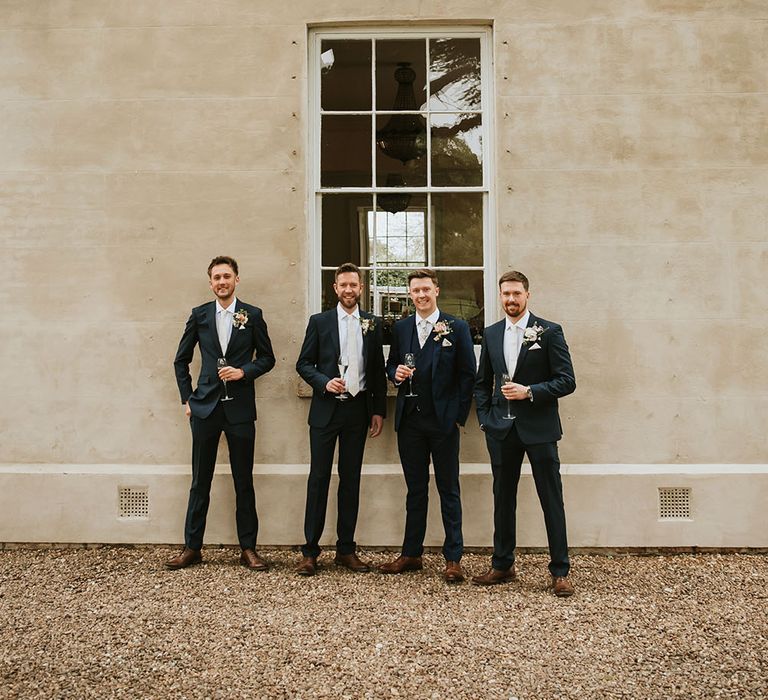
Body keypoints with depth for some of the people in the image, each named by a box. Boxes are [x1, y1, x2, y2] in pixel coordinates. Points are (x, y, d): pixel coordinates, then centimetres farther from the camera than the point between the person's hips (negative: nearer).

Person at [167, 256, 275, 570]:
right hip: (205, 406, 1)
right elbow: (181, 360, 13)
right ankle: (192, 547, 17)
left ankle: (248, 548, 14)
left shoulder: (252, 315, 3)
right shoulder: (199, 315, 7)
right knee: (200, 481, 7)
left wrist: (244, 372, -10)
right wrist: (187, 399, 7)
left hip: (240, 408, -1)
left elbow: (267, 358, 7)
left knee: (244, 482, 5)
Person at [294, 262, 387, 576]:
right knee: (318, 478, 0)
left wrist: (379, 410, 4)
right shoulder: (319, 321, 3)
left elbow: (378, 370, 9)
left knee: (351, 479, 7)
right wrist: (325, 382, -15)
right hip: (326, 409, -2)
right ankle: (310, 551, 7)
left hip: (358, 409, 2)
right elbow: (303, 364, 3)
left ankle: (346, 549, 16)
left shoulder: (373, 324, 8)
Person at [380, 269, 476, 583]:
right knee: (415, 490, 12)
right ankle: (411, 554, 21)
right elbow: (391, 364, 18)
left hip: (442, 420, -3)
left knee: (449, 490, 4)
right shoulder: (400, 328, 10)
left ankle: (453, 558, 12)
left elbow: (468, 374, -1)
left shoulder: (457, 328, -1)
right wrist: (395, 373, -6)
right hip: (409, 420, 3)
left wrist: (459, 414, -5)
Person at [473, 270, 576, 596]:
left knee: (552, 500, 1)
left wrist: (529, 392, -17)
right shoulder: (491, 334, 10)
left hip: (538, 427, -4)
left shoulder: (549, 331, -3)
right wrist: (485, 418, 5)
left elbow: (567, 381, -7)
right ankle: (502, 565, 24)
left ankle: (560, 572, 11)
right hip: (501, 429, 4)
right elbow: (482, 382, 16)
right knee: (503, 499, 12)